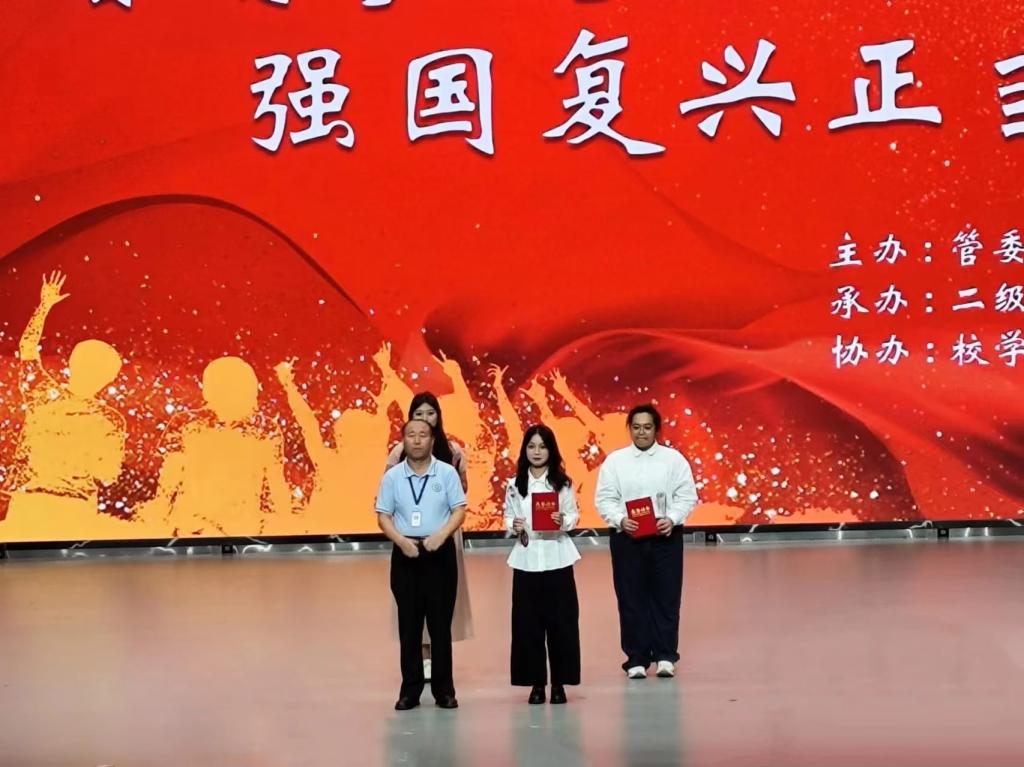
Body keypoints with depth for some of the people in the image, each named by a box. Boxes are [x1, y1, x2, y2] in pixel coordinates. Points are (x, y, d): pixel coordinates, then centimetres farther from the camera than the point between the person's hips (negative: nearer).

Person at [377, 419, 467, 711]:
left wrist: (441, 534, -20)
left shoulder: (447, 473, -1)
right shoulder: (392, 476, 3)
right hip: (405, 553, 1)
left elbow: (459, 510, -3)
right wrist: (401, 541, -15)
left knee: (440, 622, 3)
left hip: (440, 552, -1)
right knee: (409, 624, 5)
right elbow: (383, 516, 1)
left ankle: (444, 688, 11)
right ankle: (410, 689, 13)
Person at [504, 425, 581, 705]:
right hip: (526, 558, 1)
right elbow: (507, 516, 7)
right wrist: (513, 526, -14)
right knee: (528, 622, 2)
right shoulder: (514, 485, 4)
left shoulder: (563, 483, 1)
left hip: (557, 557, -1)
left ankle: (559, 682, 11)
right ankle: (536, 682, 12)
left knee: (561, 621, 0)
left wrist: (563, 521, -18)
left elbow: (574, 515, 3)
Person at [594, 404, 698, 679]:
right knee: (632, 600, 3)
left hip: (665, 536, 0)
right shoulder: (614, 460, 3)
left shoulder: (673, 458, 3)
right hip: (627, 537, 0)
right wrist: (620, 520, -17)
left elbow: (687, 496, 0)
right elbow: (604, 499, 0)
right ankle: (636, 659, 10)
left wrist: (672, 519, -16)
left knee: (666, 598, 3)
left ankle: (666, 656, 11)